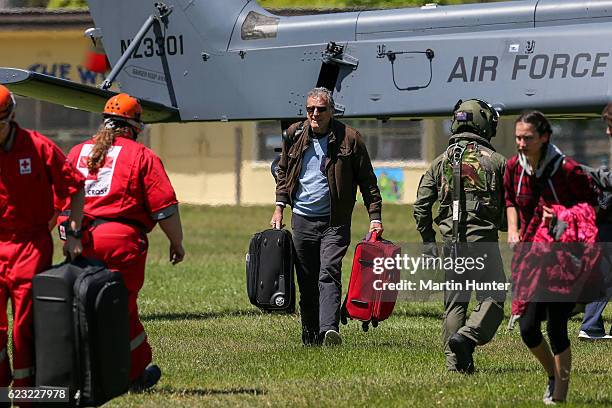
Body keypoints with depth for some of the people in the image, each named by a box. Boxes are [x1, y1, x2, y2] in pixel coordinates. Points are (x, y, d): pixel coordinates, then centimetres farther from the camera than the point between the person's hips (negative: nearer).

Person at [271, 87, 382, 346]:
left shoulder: (349, 138, -4)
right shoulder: (295, 135, 5)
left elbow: (367, 181, 1)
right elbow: (283, 172, 20)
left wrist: (375, 217, -6)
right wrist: (279, 207, 11)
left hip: (335, 221, -4)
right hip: (302, 219, 4)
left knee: (329, 275, -18)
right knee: (306, 283, 7)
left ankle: (329, 330, -29)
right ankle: (310, 337, 16)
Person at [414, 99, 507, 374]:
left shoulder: (441, 161, 9)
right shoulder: (494, 160, -1)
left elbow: (421, 205, 6)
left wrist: (428, 239, 14)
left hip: (451, 241, 4)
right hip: (482, 239, -4)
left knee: (454, 302, 11)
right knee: (493, 298, 1)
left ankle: (454, 361, 8)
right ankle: (467, 336, -21)